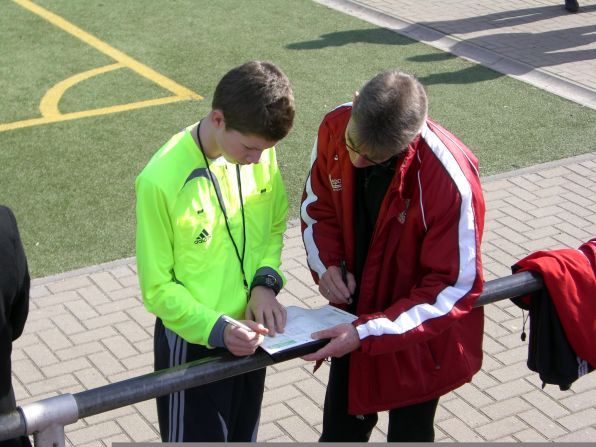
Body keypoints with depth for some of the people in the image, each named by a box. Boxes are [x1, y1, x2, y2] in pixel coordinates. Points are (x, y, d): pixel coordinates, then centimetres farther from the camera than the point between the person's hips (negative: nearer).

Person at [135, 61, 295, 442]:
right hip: (193, 343, -5)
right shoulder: (162, 180, -26)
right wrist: (217, 330, -29)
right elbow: (157, 287, -17)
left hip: (249, 335, 5)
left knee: (243, 435, 24)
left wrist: (266, 282, -12)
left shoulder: (260, 151, -10)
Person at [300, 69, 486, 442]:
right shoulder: (335, 127, -18)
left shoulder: (450, 180, -34)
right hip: (353, 313, 5)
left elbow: (452, 289, -25)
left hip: (419, 337, -4)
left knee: (408, 432, 20)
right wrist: (326, 264, -15)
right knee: (340, 427, 23)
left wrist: (367, 333, -31)